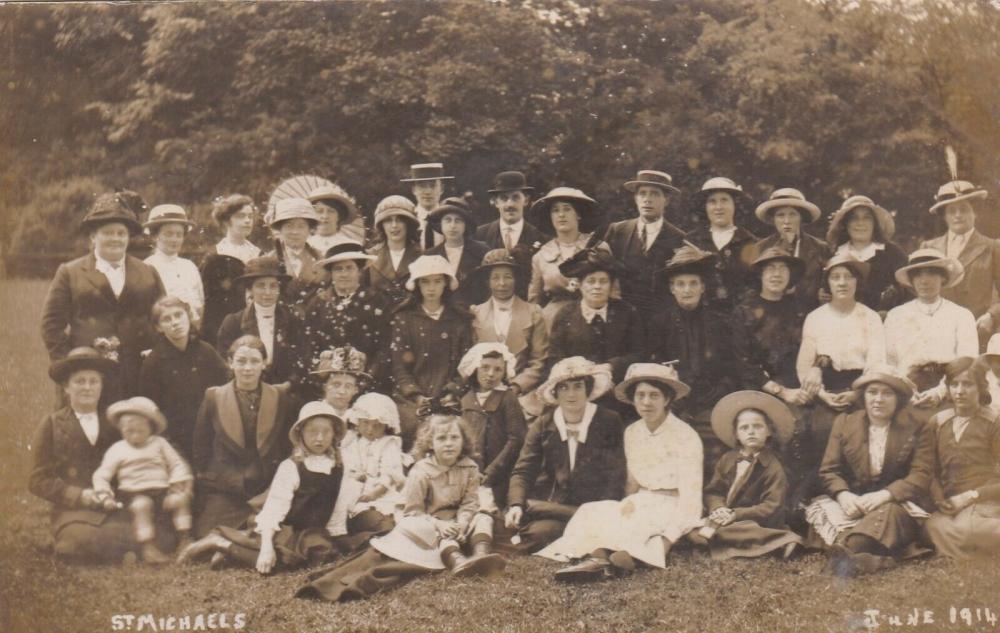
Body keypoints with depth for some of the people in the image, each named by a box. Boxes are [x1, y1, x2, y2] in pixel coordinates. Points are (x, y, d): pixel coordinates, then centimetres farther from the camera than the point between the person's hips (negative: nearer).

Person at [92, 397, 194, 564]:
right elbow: (101, 475, 5)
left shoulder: (159, 443, 14)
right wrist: (105, 497, -10)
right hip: (134, 494, -3)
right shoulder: (117, 449, 7)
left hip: (162, 491, 3)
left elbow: (177, 464, 14)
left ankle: (185, 539, -17)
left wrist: (179, 482, -5)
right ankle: (147, 548, -36)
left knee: (180, 498, -25)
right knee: (141, 504, -35)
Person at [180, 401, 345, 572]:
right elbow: (274, 507, -16)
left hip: (310, 533, 7)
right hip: (283, 529, -7)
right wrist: (266, 547, -25)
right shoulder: (290, 467, -10)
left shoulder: (338, 468, 5)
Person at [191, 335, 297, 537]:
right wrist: (203, 481, 4)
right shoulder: (213, 397, 3)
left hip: (267, 495, 1)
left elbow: (288, 446, 10)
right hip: (222, 495, 0)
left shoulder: (281, 398, 5)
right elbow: (201, 449, 9)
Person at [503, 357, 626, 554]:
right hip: (547, 504, 1)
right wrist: (516, 505, -16)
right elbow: (522, 471, 3)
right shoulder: (542, 425, 7)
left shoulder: (609, 422, 2)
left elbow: (616, 475, 1)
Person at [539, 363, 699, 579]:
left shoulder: (685, 436, -11)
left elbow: (690, 493, -16)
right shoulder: (632, 432, 7)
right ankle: (598, 558, -45)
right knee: (592, 513, -21)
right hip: (641, 504, 5)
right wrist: (629, 503, -5)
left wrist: (667, 540, -25)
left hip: (674, 507, -5)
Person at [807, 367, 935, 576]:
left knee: (889, 513, -39)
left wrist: (884, 495, -24)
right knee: (819, 508, -30)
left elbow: (920, 476, -6)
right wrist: (843, 494, -16)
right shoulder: (844, 423, 13)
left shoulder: (917, 429, 6)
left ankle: (844, 552, -63)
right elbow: (829, 470, 8)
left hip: (896, 504, -2)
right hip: (852, 502, 3)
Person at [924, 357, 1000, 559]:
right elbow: (932, 470, 11)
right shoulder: (938, 422, 13)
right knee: (933, 525, -30)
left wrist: (969, 496, -13)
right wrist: (939, 499, -7)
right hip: (950, 505, 4)